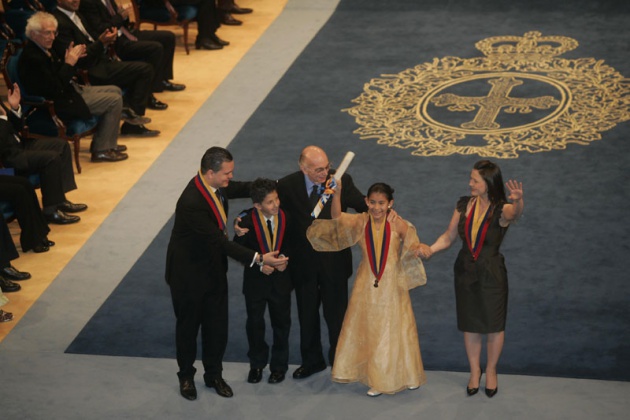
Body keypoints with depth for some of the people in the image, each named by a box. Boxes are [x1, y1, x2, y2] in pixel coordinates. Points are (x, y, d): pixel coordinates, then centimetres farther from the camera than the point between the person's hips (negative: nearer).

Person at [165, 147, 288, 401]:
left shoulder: (217, 185, -12)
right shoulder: (191, 203, -35)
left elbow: (242, 189, 10)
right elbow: (221, 241, -36)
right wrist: (258, 258, -38)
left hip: (214, 269, 7)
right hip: (189, 274, -7)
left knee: (217, 325, 15)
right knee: (188, 325, 14)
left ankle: (214, 375, 34)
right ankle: (186, 377, 35)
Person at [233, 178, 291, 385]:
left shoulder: (286, 217, -12)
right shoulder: (246, 220, -17)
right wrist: (259, 264, -22)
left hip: (281, 279, 1)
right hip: (255, 280, -1)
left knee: (281, 323, 13)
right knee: (254, 323, 13)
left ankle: (279, 365, 30)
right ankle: (257, 364, 32)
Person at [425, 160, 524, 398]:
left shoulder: (501, 209, -17)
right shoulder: (464, 205, -5)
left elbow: (515, 213, -42)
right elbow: (449, 237, 3)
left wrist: (518, 202, -65)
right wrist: (430, 249, -13)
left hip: (491, 274, -3)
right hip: (465, 272, 3)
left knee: (494, 325, 10)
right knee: (470, 325, 14)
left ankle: (491, 371, 32)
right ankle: (474, 371, 32)